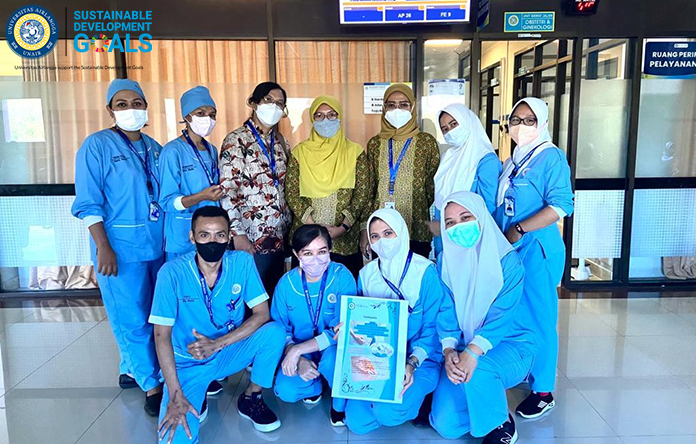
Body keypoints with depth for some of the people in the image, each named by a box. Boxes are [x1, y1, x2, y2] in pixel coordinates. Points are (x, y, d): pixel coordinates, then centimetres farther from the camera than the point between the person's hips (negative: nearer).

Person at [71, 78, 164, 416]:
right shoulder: (97, 145, -6)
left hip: (156, 245, 6)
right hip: (121, 247, -6)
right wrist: (103, 247, -16)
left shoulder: (154, 148, 10)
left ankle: (130, 370, 33)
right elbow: (88, 204, -10)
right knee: (132, 318, -1)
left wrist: (170, 236, 13)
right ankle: (151, 386, 13)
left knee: (153, 314, 14)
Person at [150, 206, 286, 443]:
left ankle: (251, 399, 0)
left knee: (275, 331, -25)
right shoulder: (172, 272, -19)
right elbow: (162, 335, -17)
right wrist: (175, 396, -22)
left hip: (228, 353, 2)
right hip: (187, 363, -2)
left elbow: (262, 314, -13)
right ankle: (197, 396, 13)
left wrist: (217, 344, -24)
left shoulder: (242, 262, -13)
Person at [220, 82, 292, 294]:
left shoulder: (280, 141, 12)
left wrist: (288, 227, 12)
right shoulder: (237, 140, -7)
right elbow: (227, 191, -13)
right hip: (251, 238, -6)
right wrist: (237, 233, -17)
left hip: (279, 236, 6)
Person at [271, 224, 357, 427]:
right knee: (286, 391, -23)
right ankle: (314, 385, 15)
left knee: (332, 358, -36)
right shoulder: (286, 283, -10)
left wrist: (297, 350, -28)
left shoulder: (342, 277, -19)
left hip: (333, 348, -2)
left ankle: (340, 404, -1)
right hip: (299, 353, 3)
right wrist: (299, 360, -22)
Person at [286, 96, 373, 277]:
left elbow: (363, 193, -1)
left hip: (345, 240, 0)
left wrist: (343, 227, -12)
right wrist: (313, 226, -11)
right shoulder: (300, 152, 5)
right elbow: (291, 193, 0)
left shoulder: (355, 152, 4)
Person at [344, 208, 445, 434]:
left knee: (387, 412, -27)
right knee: (357, 422, -12)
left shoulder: (425, 271, -10)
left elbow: (432, 328, -11)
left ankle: (414, 395, 6)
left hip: (420, 359, -4)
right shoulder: (366, 274, 4)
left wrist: (412, 363, -23)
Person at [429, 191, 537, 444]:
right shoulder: (446, 261, -2)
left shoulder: (507, 259, -13)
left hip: (509, 345, -3)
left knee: (477, 368, -37)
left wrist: (473, 352, -34)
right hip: (462, 348, 4)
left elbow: (502, 315, -21)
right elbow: (445, 312, -6)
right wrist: (449, 351, -23)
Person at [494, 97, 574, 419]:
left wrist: (519, 230, -20)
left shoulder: (550, 157, -9)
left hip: (537, 249, -8)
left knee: (539, 317, -1)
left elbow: (561, 205, -19)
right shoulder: (511, 162, 15)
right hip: (509, 249, 8)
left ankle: (543, 391, 12)